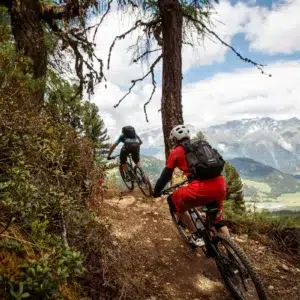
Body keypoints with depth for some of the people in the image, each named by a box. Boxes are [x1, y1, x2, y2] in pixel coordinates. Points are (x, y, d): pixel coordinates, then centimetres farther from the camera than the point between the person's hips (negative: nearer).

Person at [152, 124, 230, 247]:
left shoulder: (176, 152, 12)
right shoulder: (203, 145, 27)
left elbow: (166, 175, 16)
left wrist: (156, 191, 33)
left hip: (201, 188, -6)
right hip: (220, 185, 6)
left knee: (175, 203, 21)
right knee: (217, 219, 30)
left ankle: (196, 236, 20)